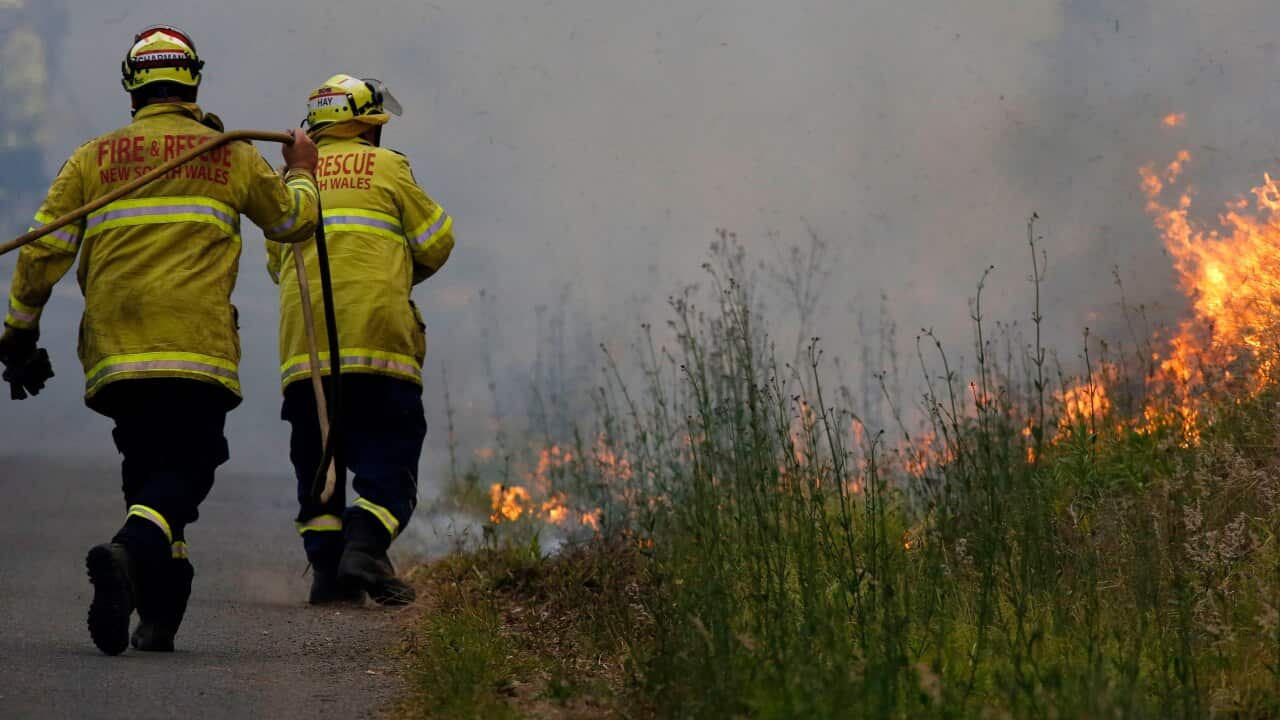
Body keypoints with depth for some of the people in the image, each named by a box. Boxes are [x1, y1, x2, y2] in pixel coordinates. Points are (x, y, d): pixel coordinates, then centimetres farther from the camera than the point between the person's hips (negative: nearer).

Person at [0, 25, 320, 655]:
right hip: (198, 346, -2)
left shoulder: (92, 159, 11)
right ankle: (129, 552, -35)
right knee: (185, 470, -5)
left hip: (113, 353, 3)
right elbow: (293, 221, 23)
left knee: (147, 469, 15)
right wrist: (301, 172, 44)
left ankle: (159, 614, 10)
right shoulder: (229, 155, 9)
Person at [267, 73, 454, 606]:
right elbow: (435, 242, 9)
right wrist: (404, 274, 27)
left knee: (316, 460, 10)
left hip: (304, 343, 4)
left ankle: (327, 567, 1)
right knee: (389, 455, -2)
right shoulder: (386, 167, 7)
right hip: (378, 334, -4)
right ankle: (365, 547, -22)